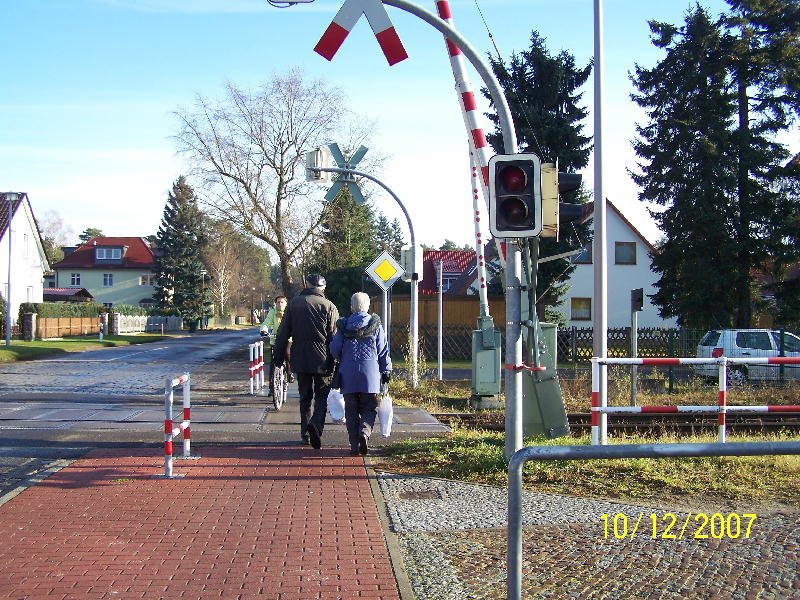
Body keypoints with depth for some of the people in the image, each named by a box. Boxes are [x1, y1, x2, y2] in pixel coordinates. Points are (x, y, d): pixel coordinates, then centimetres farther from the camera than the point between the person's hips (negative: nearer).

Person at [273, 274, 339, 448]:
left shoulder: (294, 303, 5)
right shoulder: (329, 306, -3)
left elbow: (283, 332, 6)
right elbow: (334, 337, -5)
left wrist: (278, 355, 13)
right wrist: (335, 362, -2)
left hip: (300, 360, 3)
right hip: (322, 360, -3)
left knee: (305, 397, 14)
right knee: (322, 395, 4)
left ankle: (305, 433, 16)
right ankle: (316, 425, -20)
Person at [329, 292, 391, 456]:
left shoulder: (343, 325, 2)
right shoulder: (375, 325, 1)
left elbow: (334, 349, 1)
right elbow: (383, 351, 2)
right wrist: (386, 371, 11)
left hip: (348, 374, 1)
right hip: (370, 374, -1)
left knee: (351, 411, 8)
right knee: (369, 408, 8)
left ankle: (354, 444, 4)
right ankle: (364, 432, -18)